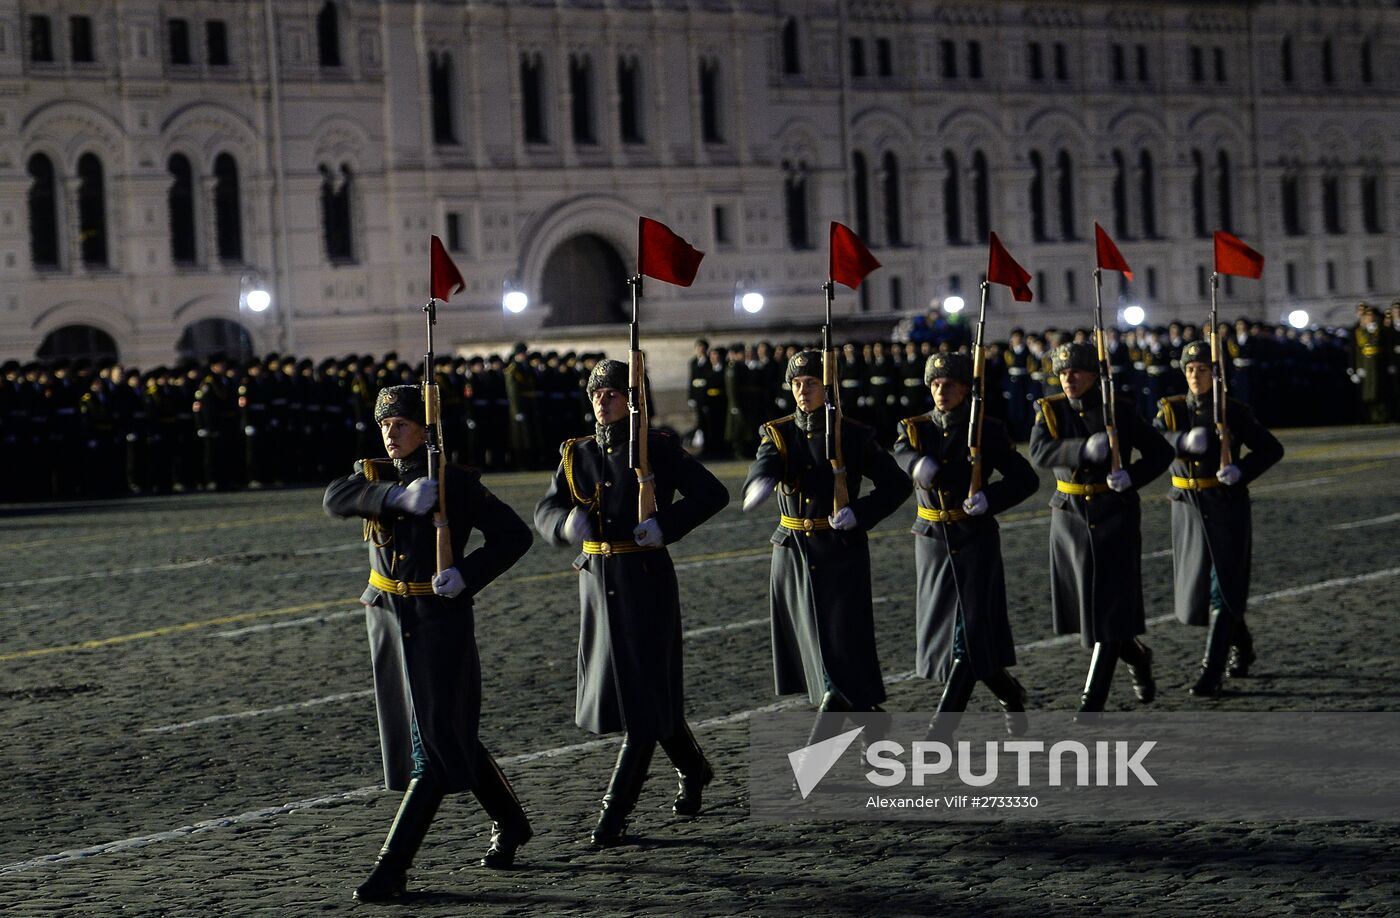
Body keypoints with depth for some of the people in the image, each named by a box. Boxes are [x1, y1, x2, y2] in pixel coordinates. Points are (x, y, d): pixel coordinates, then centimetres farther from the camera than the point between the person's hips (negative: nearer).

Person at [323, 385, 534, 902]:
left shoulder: (458, 483, -7)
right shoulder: (375, 476, 5)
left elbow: (514, 535, -7)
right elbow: (336, 499, -16)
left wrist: (467, 575, -21)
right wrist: (396, 496, -31)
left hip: (441, 623, -6)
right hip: (388, 622, 6)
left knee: (436, 743, -9)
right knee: (451, 736, 15)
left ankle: (393, 865, -9)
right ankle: (509, 824, 34)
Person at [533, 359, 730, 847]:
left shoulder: (657, 448, -5)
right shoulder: (577, 454, 8)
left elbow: (713, 493, -7)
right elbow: (545, 510, 6)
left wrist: (666, 524, -20)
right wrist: (567, 522, -17)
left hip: (646, 580, -6)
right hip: (597, 582, 6)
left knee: (643, 695, -7)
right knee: (613, 687, 14)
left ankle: (615, 811, -3)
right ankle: (692, 767, 37)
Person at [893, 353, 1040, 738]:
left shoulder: (987, 430, -4)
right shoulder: (915, 428, 4)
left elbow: (1026, 479, -5)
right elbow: (901, 453, -18)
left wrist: (989, 498, -21)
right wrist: (918, 463, -39)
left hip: (976, 540, -4)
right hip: (932, 542, 4)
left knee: (970, 631, -9)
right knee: (942, 629, 9)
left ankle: (942, 727, -7)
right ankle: (1009, 693, 32)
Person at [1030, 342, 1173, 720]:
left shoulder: (1119, 411, -3)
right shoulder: (1049, 411, 1)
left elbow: (1160, 453, 2)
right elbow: (1040, 452, -17)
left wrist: (1131, 477, -17)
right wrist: (1083, 449, -34)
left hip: (1115, 516, -3)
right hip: (1070, 516, 3)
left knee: (1110, 607, -7)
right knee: (1085, 605, 10)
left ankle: (1093, 700, -3)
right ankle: (1136, 657, 38)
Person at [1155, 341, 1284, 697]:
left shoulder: (1234, 412, -3)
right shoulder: (1171, 410, 4)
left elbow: (1272, 448, -2)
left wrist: (1240, 471, -19)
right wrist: (1183, 441, -35)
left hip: (1228, 510, -4)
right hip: (1188, 509, 4)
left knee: (1222, 590, -10)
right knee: (1197, 587, 12)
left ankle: (1212, 672, -9)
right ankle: (1242, 644, 38)